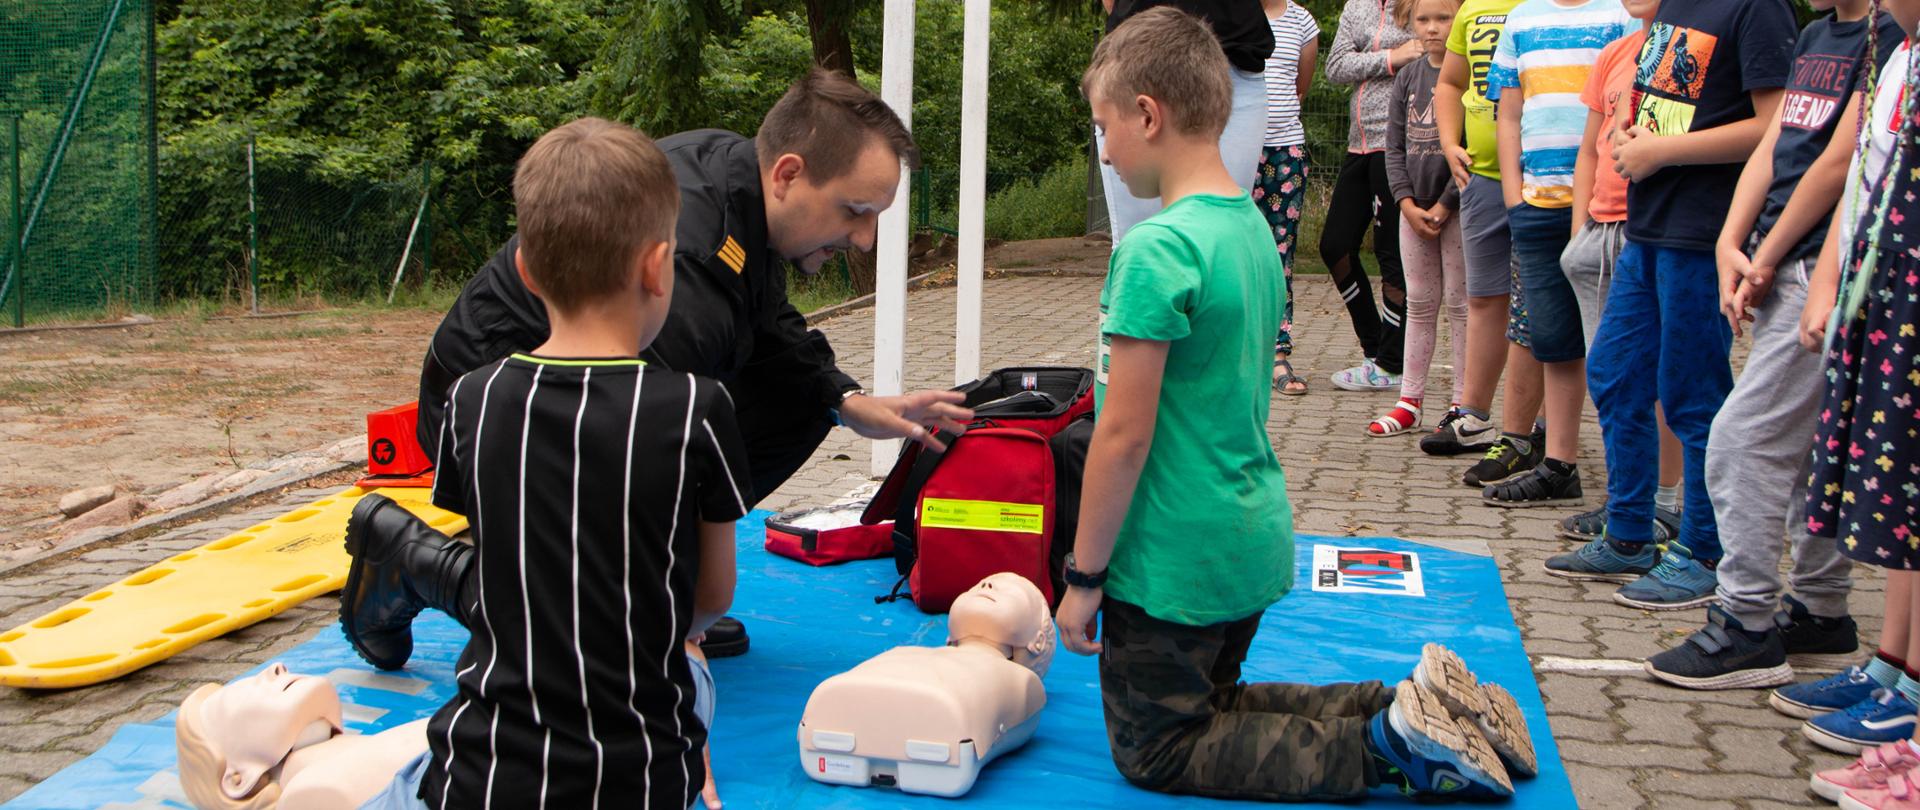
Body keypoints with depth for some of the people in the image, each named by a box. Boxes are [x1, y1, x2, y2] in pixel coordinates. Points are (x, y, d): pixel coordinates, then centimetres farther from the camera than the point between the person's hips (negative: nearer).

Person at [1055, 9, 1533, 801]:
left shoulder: (1156, 249, -22)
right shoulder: (1252, 226, 5)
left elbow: (1124, 434, -22)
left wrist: (1084, 575, -12)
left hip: (1176, 558, -9)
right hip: (1252, 536, 9)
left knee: (1153, 753, 9)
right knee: (1210, 706, 27)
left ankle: (1385, 747, -5)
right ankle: (1407, 706, 11)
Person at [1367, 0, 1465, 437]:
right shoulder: (1407, 77, 9)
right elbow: (1395, 144, 8)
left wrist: (1445, 204, -14)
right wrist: (1407, 202, -4)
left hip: (1458, 206, -5)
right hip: (1414, 206, 5)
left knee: (1461, 303, 1)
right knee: (1419, 303, 10)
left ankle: (1463, 403, 8)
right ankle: (1410, 401, 15)